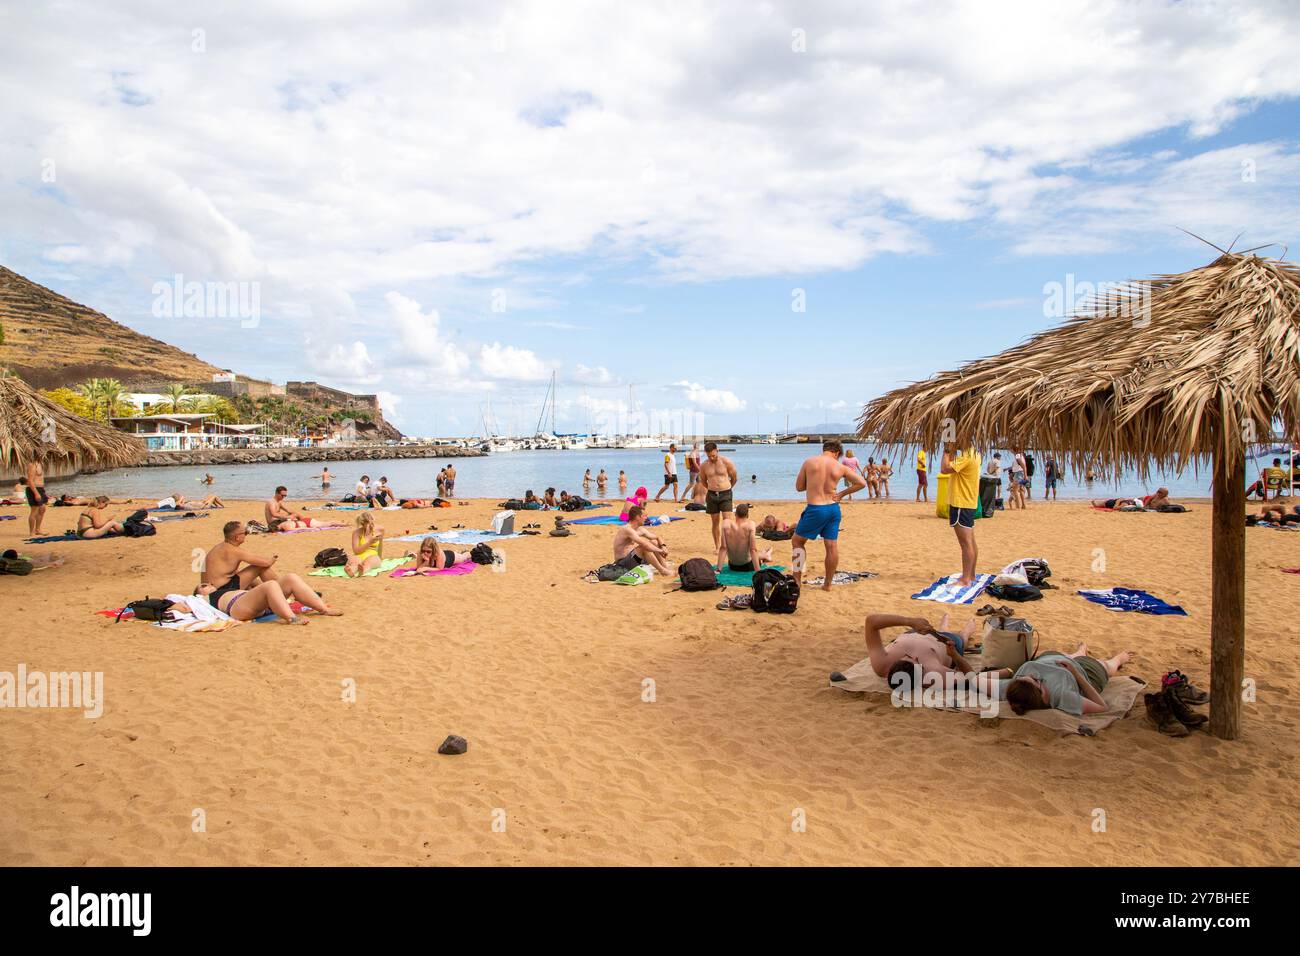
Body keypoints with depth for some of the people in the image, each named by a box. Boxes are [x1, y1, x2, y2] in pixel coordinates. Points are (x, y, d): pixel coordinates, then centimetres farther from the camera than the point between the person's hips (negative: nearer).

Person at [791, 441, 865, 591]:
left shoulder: (809, 462, -3)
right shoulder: (840, 467, 1)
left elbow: (798, 487, 4)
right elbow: (862, 483, 4)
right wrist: (842, 493, 8)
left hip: (815, 509, -3)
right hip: (833, 508, 3)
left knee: (797, 541, 13)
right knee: (832, 546, 9)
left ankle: (797, 579, 10)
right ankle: (828, 584, 16)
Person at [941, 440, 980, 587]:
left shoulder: (966, 456, -19)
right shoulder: (973, 453, 13)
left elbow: (945, 469, -25)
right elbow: (953, 467, 13)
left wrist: (947, 451, -15)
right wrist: (952, 452, 4)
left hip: (961, 504, -11)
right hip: (969, 503, 11)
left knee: (966, 543, -8)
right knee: (970, 542, 15)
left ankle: (965, 580, -7)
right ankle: (971, 576, 24)